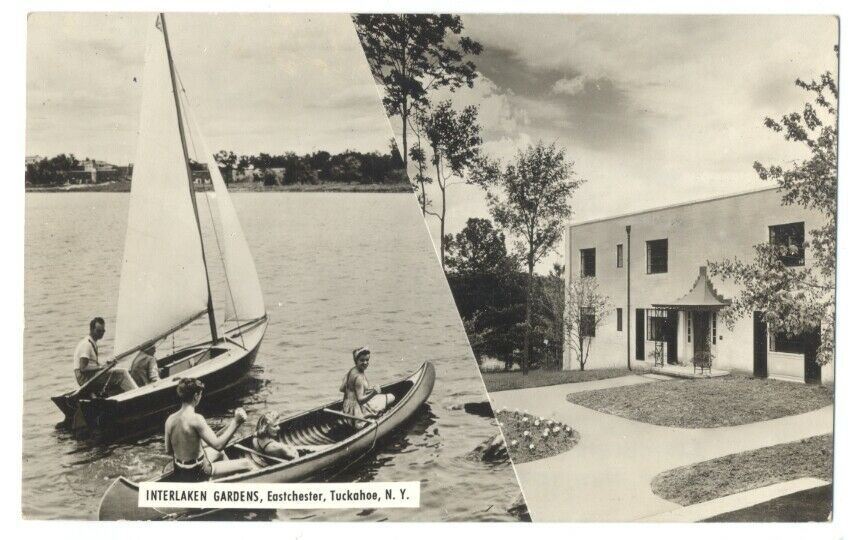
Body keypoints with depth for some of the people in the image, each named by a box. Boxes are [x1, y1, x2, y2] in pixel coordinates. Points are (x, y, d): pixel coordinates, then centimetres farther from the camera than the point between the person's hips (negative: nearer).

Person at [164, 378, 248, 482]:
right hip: (197, 473, -8)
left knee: (219, 453, 32)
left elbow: (168, 450, 4)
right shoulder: (196, 419, -28)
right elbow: (218, 445, -30)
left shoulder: (170, 419, -6)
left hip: (178, 471, 8)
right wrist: (236, 422, -26)